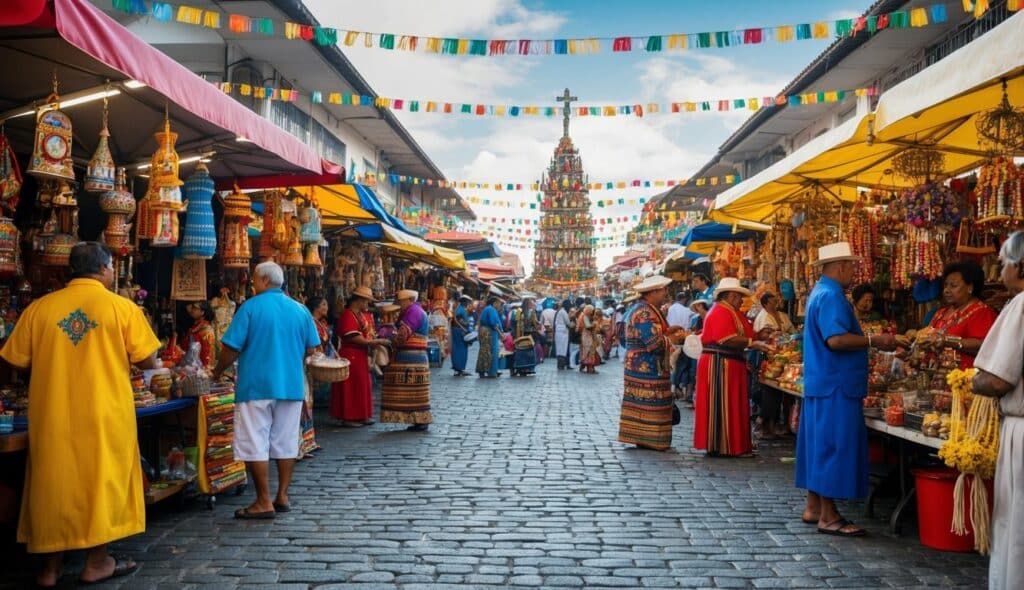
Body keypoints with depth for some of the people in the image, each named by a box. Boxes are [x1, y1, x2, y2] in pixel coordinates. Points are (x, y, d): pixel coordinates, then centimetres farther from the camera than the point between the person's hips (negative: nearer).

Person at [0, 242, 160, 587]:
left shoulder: (39, 308, 0)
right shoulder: (122, 307, -6)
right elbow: (148, 362, -5)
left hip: (53, 415, 3)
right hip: (104, 414, -2)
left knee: (55, 482, 13)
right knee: (102, 481, 9)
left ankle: (52, 566, 21)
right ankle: (97, 562, 17)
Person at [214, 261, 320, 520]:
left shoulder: (251, 307, -7)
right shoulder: (300, 309, 5)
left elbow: (231, 348, -9)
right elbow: (311, 349, 8)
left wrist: (217, 372, 8)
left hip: (256, 386, -5)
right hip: (291, 385, 5)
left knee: (255, 445, 2)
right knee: (285, 443, 12)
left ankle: (264, 503, 2)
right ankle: (282, 497, 18)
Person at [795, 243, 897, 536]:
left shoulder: (820, 292, 18)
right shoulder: (831, 296, -16)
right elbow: (836, 339, -27)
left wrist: (868, 340, 23)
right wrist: (874, 340, -18)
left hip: (820, 384, 11)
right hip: (835, 386, -11)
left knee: (820, 444, 14)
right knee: (834, 447, -6)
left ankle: (814, 507, 21)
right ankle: (828, 516, 0)